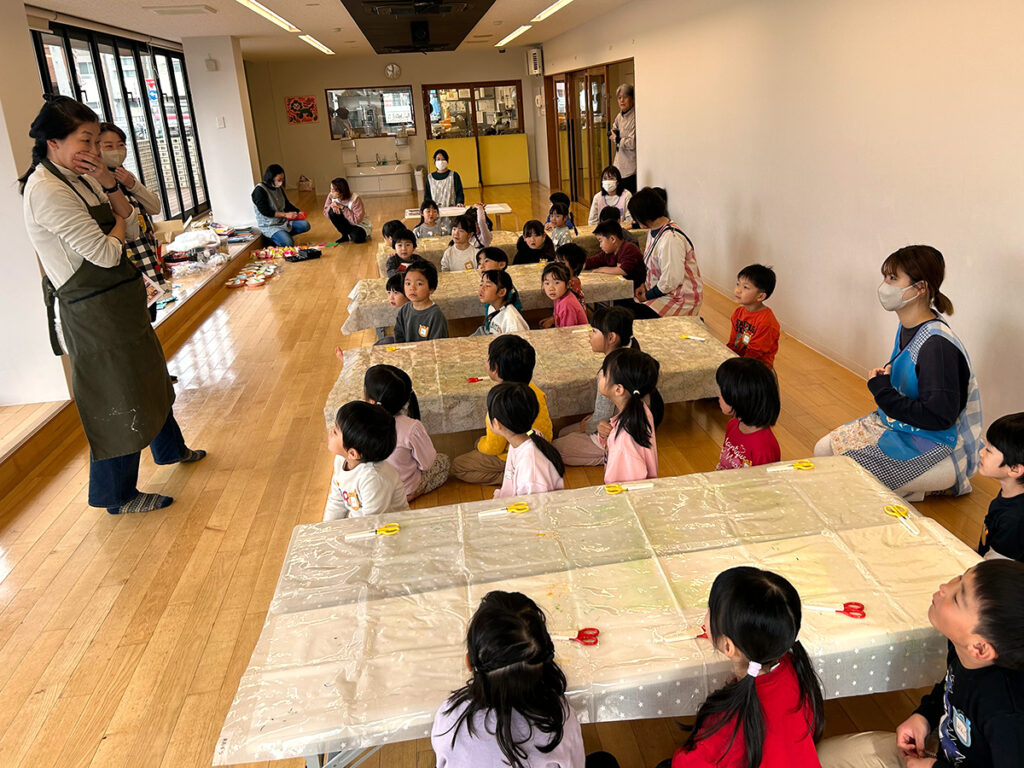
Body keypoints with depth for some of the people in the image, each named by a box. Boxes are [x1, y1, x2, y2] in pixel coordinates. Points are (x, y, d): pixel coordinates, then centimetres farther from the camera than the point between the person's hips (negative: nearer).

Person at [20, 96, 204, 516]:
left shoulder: (76, 177, 6)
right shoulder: (46, 191, -23)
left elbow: (127, 215, 11)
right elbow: (106, 253, -24)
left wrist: (108, 182, -7)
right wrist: (118, 224, -3)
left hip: (119, 300, 9)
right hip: (93, 311, -9)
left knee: (147, 376, 25)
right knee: (118, 400, 3)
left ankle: (169, 448, 48)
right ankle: (118, 496, 21)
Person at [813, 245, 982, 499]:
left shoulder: (938, 345, -26)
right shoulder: (907, 327, 3)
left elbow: (939, 417, -27)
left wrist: (882, 391, -21)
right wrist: (885, 376, -1)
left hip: (935, 447, -9)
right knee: (823, 450, 4)